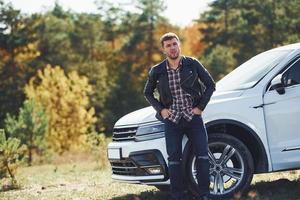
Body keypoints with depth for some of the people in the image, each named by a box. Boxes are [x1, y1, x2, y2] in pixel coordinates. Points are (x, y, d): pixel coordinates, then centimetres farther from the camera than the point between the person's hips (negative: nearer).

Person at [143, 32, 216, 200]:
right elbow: (148, 93, 16)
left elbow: (210, 85, 5)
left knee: (202, 155, -7)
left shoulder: (193, 64, -2)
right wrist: (160, 109, 2)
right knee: (174, 159, 0)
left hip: (193, 117, -1)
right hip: (172, 120, 1)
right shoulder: (157, 71, 1)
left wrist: (200, 107, -3)